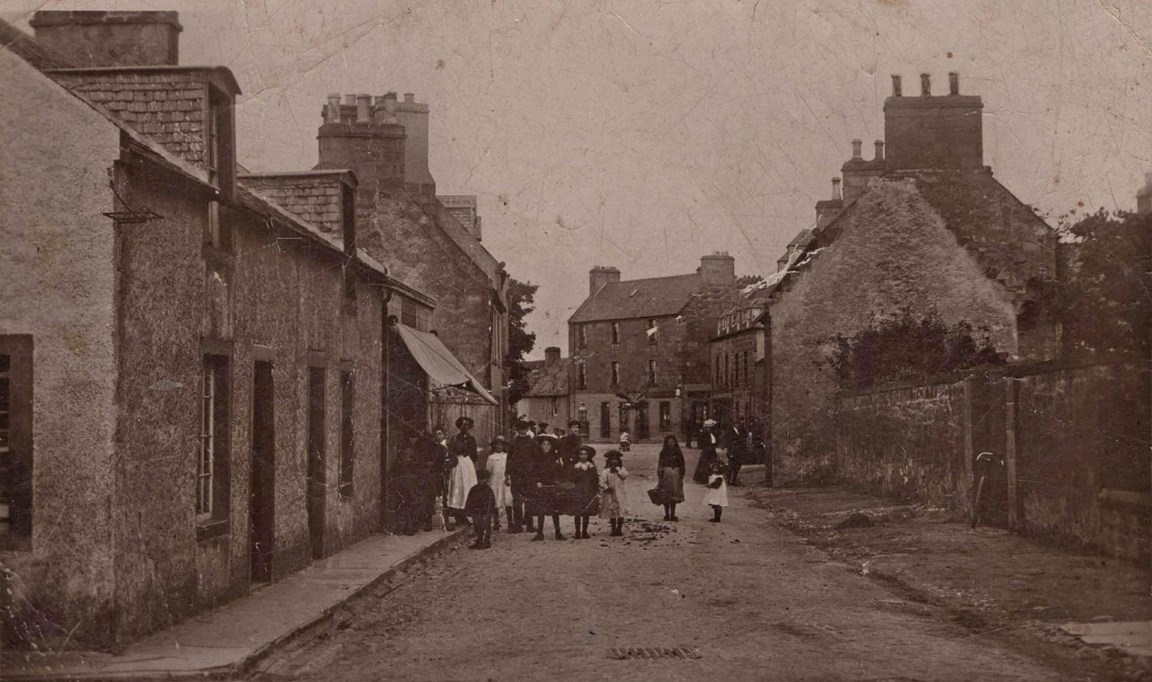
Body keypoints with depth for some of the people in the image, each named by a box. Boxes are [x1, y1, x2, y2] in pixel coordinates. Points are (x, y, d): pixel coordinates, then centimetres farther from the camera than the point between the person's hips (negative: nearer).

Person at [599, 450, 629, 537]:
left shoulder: (622, 470, 7)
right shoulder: (605, 472, -1)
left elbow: (625, 475, -15)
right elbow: (602, 482, -9)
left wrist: (617, 469, -15)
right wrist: (607, 488, -23)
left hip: (620, 496, 2)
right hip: (610, 496, -2)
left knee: (621, 514, -1)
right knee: (612, 514, 4)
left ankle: (619, 529, 9)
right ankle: (613, 529, 15)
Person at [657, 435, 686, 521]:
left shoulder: (678, 452, 5)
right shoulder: (663, 452, 2)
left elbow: (682, 465, 7)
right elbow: (660, 465, 0)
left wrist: (681, 476, 1)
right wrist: (661, 475, -7)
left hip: (676, 476, 1)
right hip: (666, 475, -1)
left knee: (674, 497, 3)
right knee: (666, 496, -1)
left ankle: (672, 515, 9)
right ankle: (667, 515, 6)